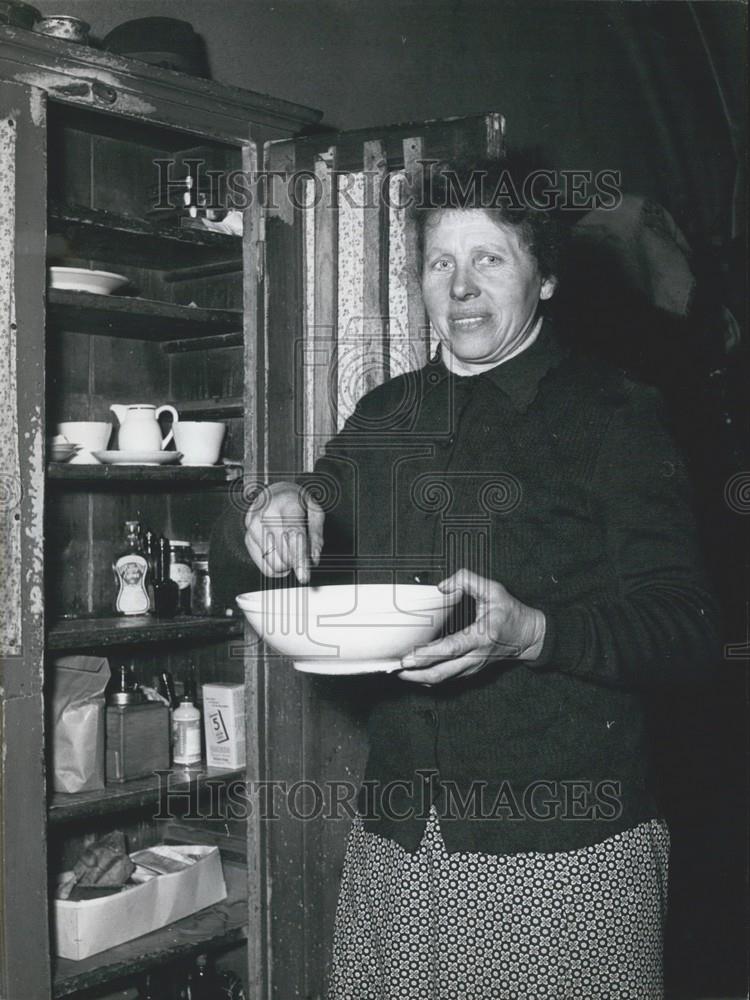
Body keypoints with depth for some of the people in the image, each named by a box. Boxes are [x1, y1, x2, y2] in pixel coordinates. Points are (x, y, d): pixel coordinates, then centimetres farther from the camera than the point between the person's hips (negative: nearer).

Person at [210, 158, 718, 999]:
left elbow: (687, 634, -9)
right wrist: (278, 509, -6)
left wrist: (532, 633, -26)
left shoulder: (614, 417, -4)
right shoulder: (384, 416, 10)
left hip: (562, 844, -4)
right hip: (393, 838, 4)